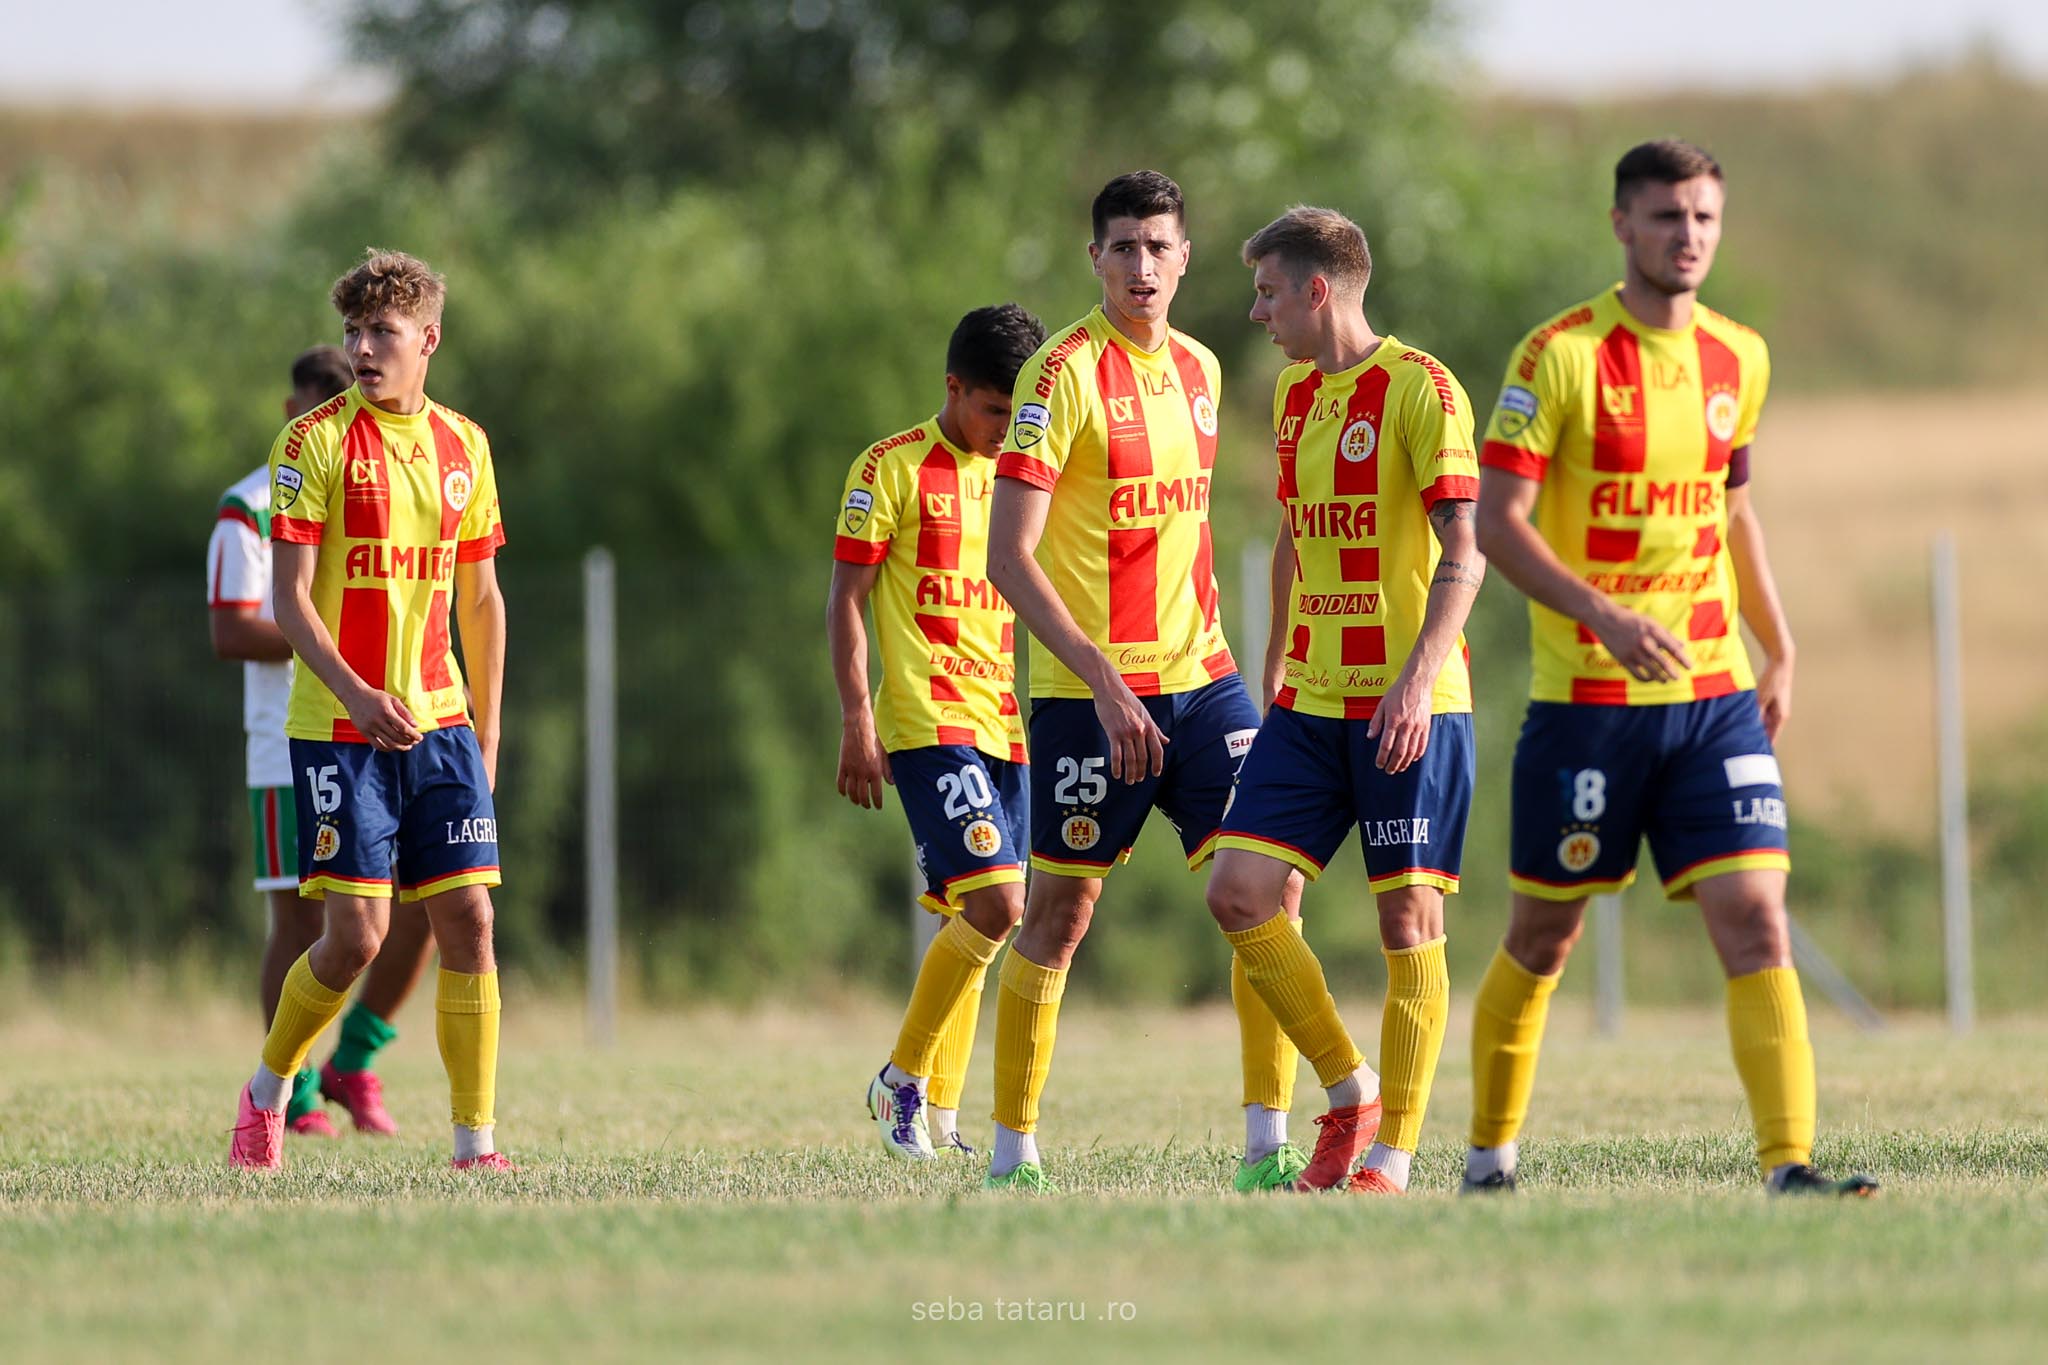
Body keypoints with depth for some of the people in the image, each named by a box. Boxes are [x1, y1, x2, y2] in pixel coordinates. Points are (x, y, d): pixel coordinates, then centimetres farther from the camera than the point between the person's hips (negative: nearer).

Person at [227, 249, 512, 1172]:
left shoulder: (463, 447, 9)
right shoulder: (315, 442, -6)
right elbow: (290, 598, -10)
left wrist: (486, 729, 14)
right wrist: (357, 695, -23)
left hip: (438, 723, 4)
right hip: (337, 726, -4)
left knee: (468, 917, -5)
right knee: (356, 934, -8)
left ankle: (476, 1141, -1)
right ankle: (270, 1087, 18)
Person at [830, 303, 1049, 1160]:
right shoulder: (894, 469, -2)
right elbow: (846, 600, -3)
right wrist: (856, 721, -11)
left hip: (1006, 723, 6)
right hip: (928, 719, -6)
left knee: (973, 916, 5)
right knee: (994, 904, -18)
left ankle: (937, 1113, 13)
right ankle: (902, 1080, -4)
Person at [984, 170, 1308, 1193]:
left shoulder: (1198, 369, 11)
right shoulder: (1066, 372, -10)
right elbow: (1008, 555, -15)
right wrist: (1104, 680, -21)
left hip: (1197, 675, 6)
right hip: (1087, 688, -6)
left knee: (1271, 882, -6)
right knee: (1060, 910, 0)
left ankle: (1266, 1145, -3)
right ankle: (1012, 1152, 12)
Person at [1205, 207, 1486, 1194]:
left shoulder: (1420, 389, -9)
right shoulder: (1294, 393, 15)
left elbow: (1463, 553, -14)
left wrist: (1418, 678, -23)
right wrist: (1275, 669, 22)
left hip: (1409, 705, -7)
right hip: (1310, 700, 7)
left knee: (1408, 920, -5)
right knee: (1238, 895, -4)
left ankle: (1393, 1153, 0)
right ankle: (1349, 1093, 10)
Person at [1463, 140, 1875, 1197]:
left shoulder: (1739, 358, 9)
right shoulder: (1560, 355, -8)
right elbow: (1497, 522, -12)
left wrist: (1778, 650, 18)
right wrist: (1604, 616, -25)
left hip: (1715, 694, 4)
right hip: (1585, 699, -4)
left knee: (1756, 929, -10)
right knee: (1543, 939, 8)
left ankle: (1790, 1166, -16)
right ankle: (1488, 1159, 25)